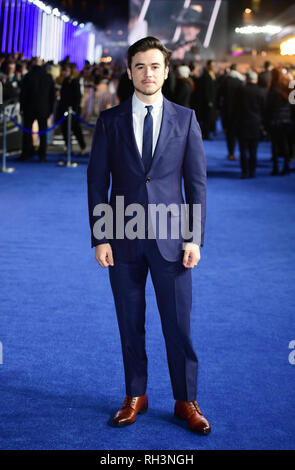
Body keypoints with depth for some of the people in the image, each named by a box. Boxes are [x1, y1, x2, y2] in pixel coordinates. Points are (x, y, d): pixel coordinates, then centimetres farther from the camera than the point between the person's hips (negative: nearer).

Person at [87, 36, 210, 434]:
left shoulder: (185, 118, 3)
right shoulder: (110, 121, 4)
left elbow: (197, 181, 2)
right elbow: (97, 182, 4)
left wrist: (195, 238, -4)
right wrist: (99, 238, -3)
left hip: (170, 237, -1)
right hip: (123, 238, 1)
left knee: (179, 325, 2)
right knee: (130, 323, 9)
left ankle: (186, 402, 16)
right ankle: (135, 397, 23)